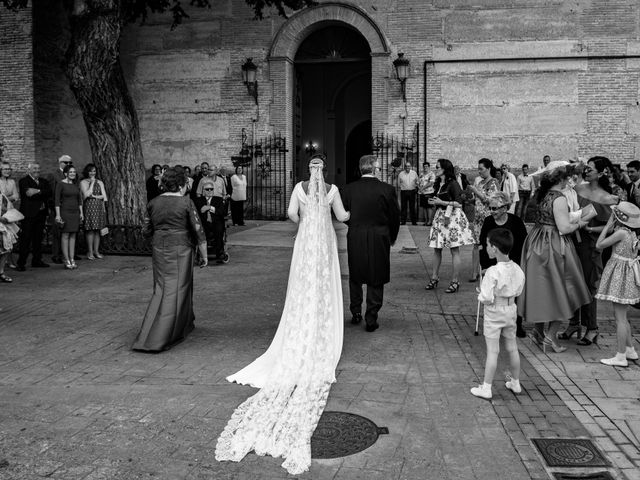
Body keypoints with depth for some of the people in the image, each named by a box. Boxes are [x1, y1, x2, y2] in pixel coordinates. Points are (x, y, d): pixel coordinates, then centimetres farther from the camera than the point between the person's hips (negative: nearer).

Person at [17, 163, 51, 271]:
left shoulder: (43, 181, 18)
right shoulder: (23, 181, 0)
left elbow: (49, 192, -1)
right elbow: (28, 194, -16)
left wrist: (38, 191, -14)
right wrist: (42, 197, -12)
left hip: (41, 214, 6)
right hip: (28, 214, -6)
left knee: (38, 239, 10)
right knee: (25, 239, -4)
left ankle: (37, 261, 18)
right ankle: (21, 263, 0)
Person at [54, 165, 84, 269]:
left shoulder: (75, 185, 13)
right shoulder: (60, 184, -5)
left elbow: (79, 199, 18)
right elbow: (56, 200, -8)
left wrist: (81, 212, 13)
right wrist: (58, 215, -13)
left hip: (75, 213, 6)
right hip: (65, 212, -6)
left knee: (73, 236, 6)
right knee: (65, 235, -3)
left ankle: (72, 260, 9)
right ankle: (66, 260, -1)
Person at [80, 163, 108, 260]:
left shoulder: (100, 182, 16)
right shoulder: (83, 182, 4)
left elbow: (104, 196, 8)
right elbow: (86, 194, -11)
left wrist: (94, 196, -4)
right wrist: (92, 182, -5)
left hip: (99, 207, 4)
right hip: (89, 207, -4)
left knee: (97, 229, 3)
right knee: (90, 230, -7)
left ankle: (96, 251, 8)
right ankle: (90, 252, -3)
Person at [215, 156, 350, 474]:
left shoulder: (299, 187, 0)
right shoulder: (332, 189, -2)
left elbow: (291, 213, -5)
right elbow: (342, 216, 6)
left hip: (305, 241, 1)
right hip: (326, 243, -1)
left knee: (303, 289, 8)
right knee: (324, 291, 6)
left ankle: (301, 342, 7)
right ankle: (322, 342, 6)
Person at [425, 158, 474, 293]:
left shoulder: (453, 184, -11)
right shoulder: (438, 184, 13)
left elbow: (459, 203, -14)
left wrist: (441, 202, -13)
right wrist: (433, 202, 0)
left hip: (453, 217, -8)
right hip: (440, 217, 8)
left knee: (454, 250, -3)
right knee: (436, 249, 8)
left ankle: (455, 281, 3)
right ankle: (434, 278, 16)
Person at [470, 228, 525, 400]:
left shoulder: (493, 272, -25)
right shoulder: (517, 270, -4)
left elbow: (487, 298, -24)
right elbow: (518, 291, 7)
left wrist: (480, 295, -4)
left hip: (494, 313, -6)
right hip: (511, 310, 6)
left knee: (492, 350, -1)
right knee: (512, 348, 18)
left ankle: (486, 388, 6)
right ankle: (515, 383, 32)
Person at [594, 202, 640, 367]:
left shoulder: (621, 232, -19)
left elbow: (599, 245, -13)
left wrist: (607, 225, -8)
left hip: (621, 274, -9)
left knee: (620, 317, -5)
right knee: (621, 316, 19)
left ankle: (621, 357, -1)